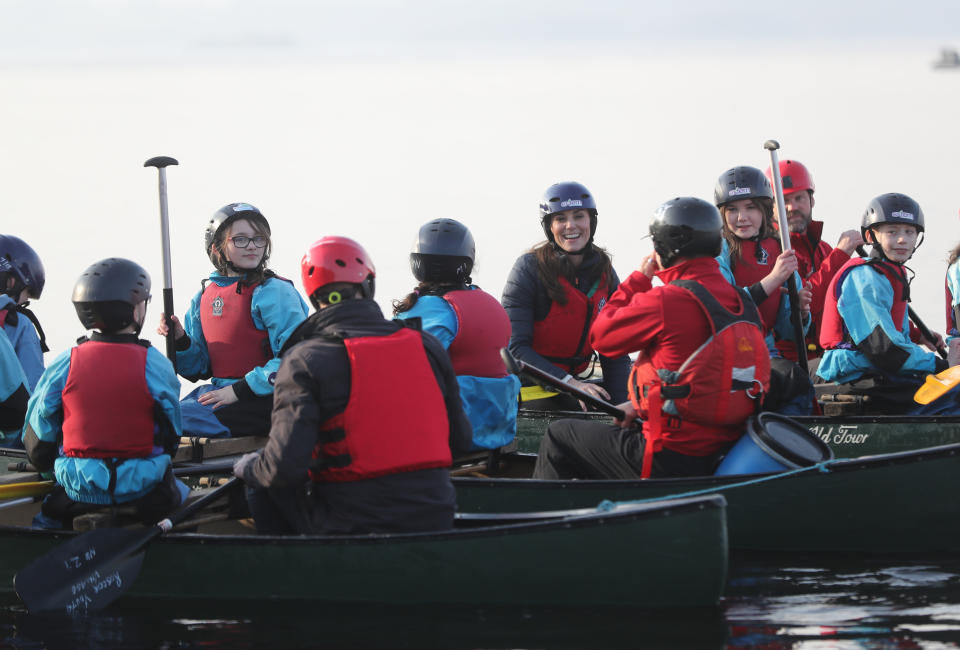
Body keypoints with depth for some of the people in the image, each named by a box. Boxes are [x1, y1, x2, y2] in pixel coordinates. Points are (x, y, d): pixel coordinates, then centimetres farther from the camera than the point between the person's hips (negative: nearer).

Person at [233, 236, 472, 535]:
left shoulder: (304, 361, -9)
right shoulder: (427, 346, 4)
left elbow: (284, 467, -15)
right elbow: (460, 441, 12)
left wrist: (248, 467, 7)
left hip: (348, 527, -4)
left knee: (261, 487, 19)